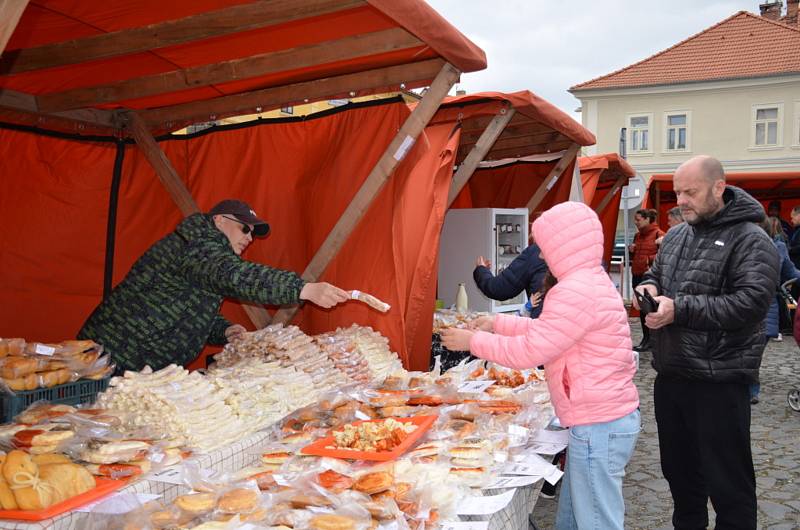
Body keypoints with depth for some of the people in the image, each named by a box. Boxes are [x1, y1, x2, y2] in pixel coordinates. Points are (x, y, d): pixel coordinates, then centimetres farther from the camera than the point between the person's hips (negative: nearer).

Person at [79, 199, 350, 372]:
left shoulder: (202, 251, 18)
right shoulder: (195, 246, -17)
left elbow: (194, 317, 23)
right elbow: (235, 276, -36)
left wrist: (224, 331, 2)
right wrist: (305, 289, -44)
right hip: (118, 361, -10)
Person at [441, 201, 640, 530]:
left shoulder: (576, 291, -22)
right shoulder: (591, 281, 13)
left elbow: (529, 351, -20)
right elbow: (543, 330, 19)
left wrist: (474, 341, -8)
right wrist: (498, 324, 16)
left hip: (598, 427, -10)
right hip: (604, 418, 10)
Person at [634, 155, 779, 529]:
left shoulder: (750, 241, -11)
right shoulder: (676, 236, 11)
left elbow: (751, 302, -22)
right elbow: (655, 274, 24)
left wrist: (680, 309, -23)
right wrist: (649, 287, 0)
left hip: (719, 384, -7)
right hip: (670, 376, 7)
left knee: (728, 484, 5)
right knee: (679, 470, 22)